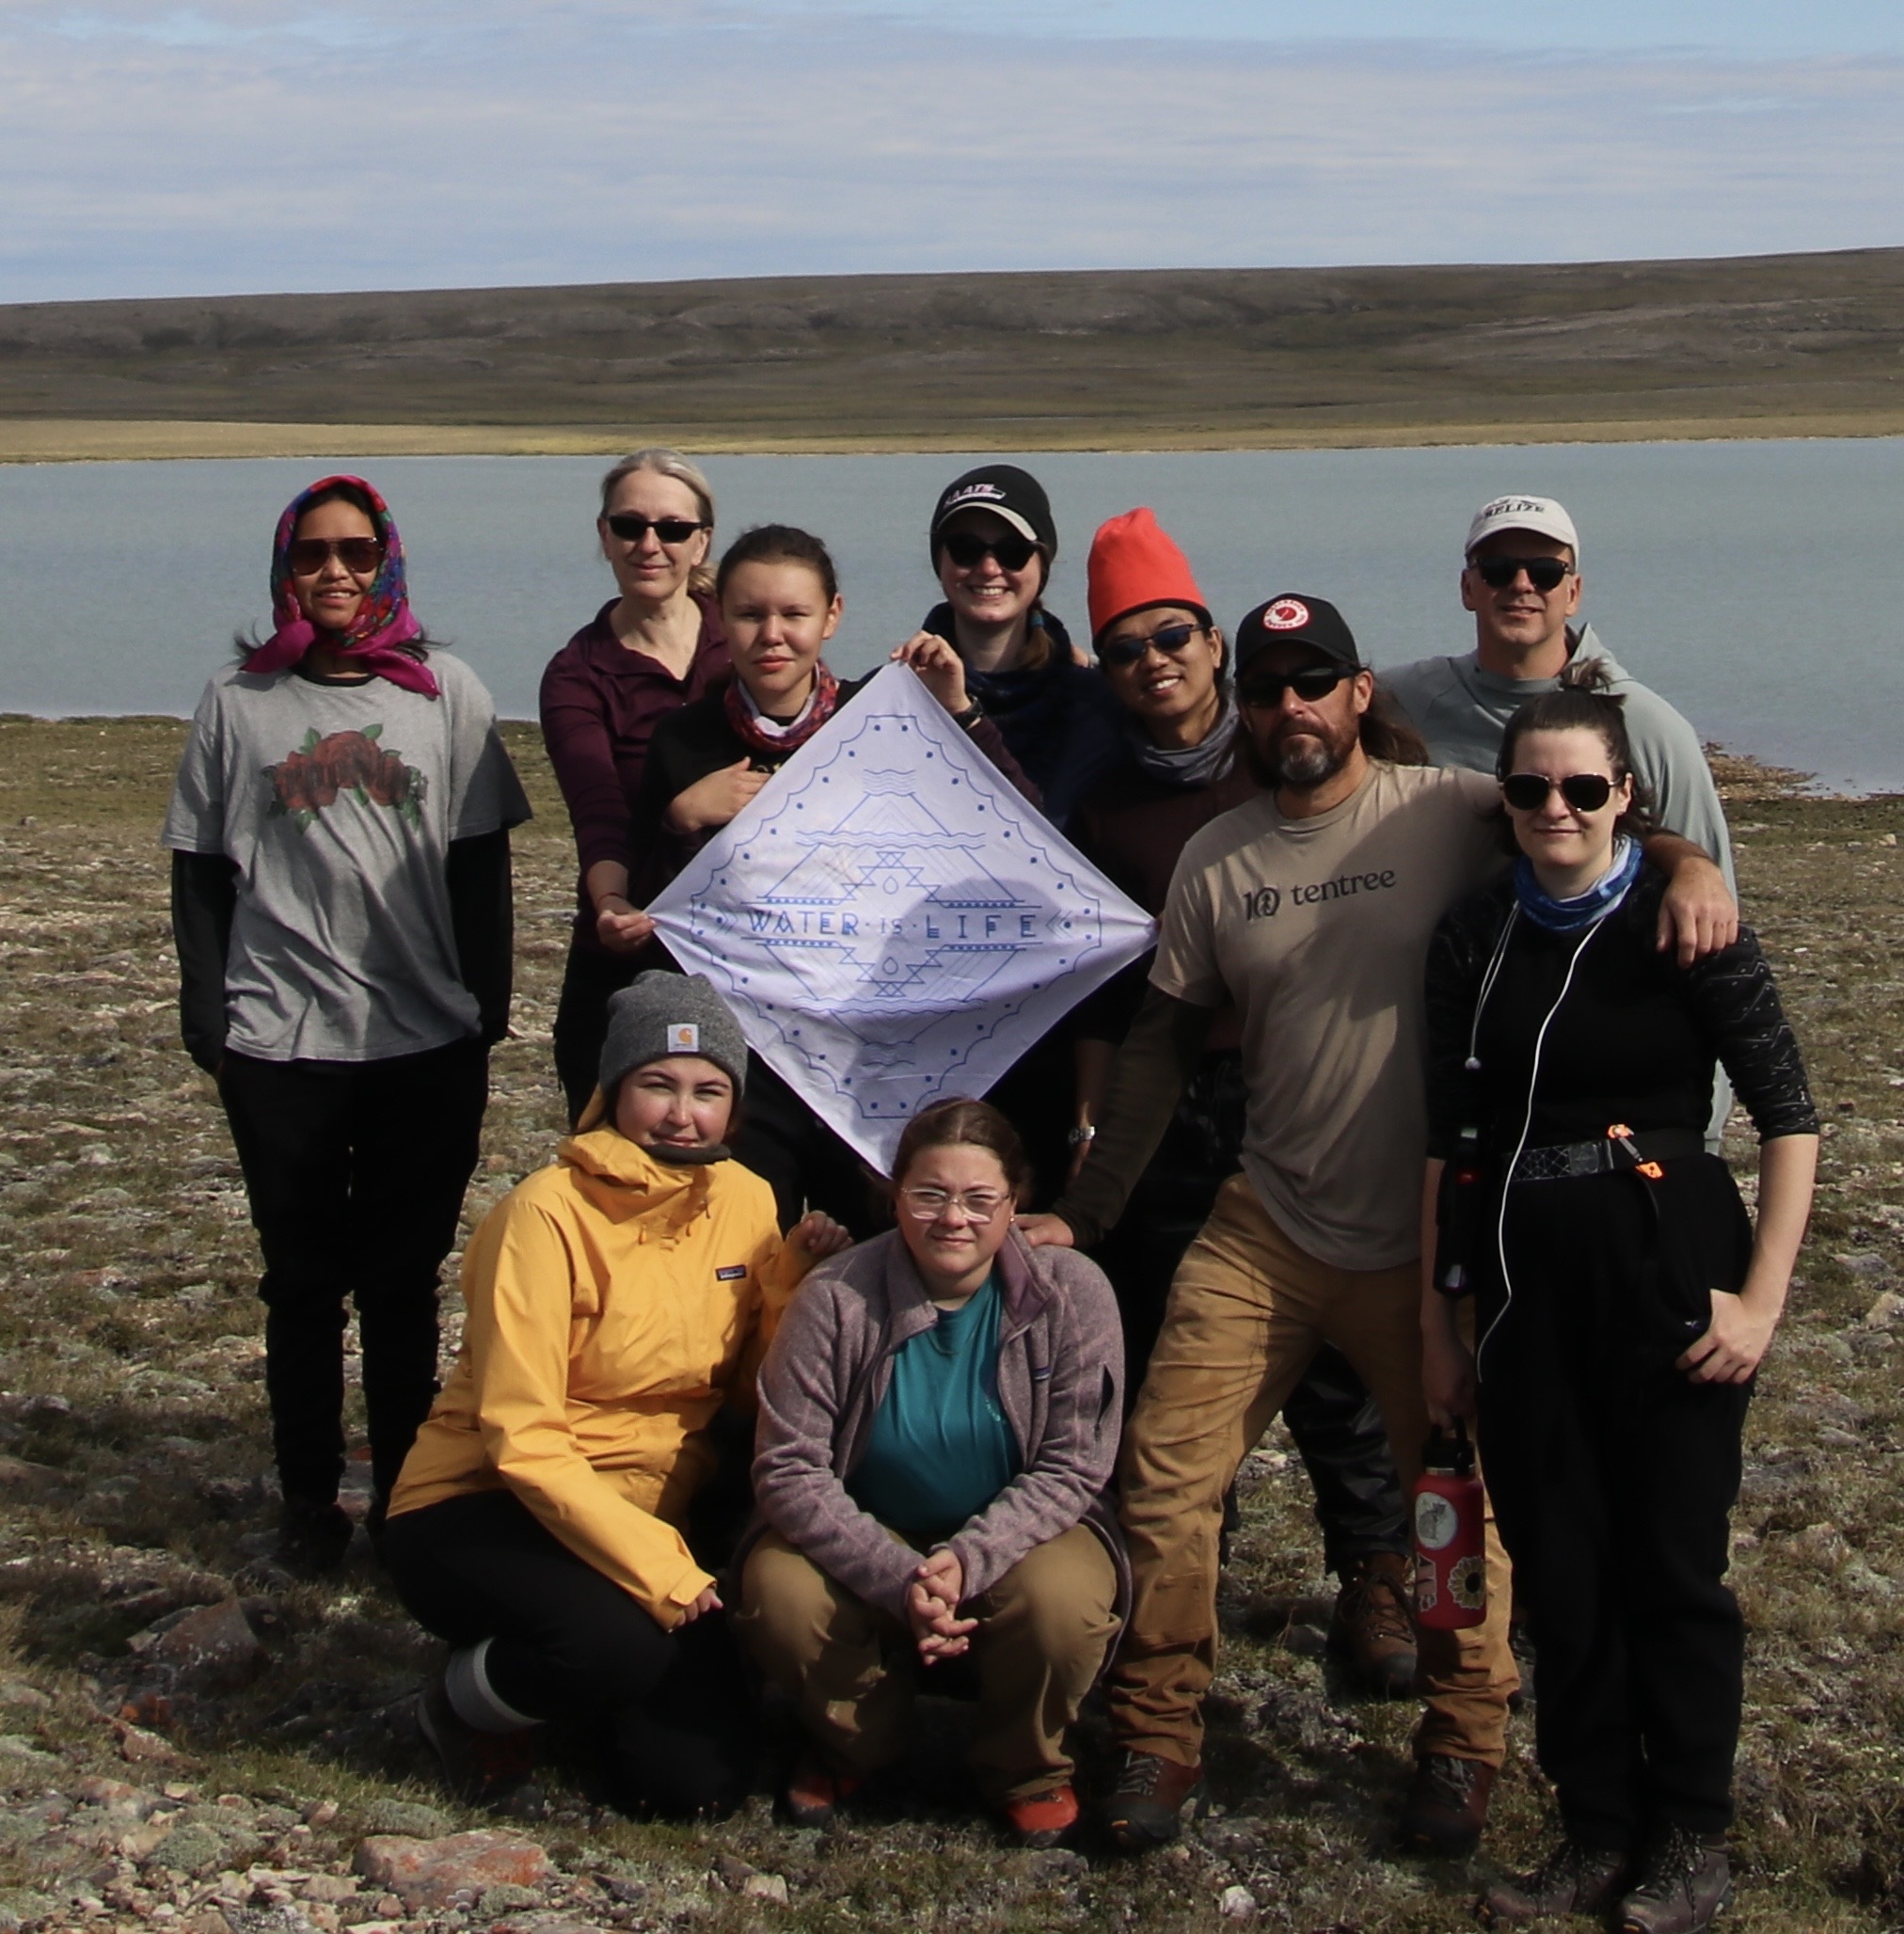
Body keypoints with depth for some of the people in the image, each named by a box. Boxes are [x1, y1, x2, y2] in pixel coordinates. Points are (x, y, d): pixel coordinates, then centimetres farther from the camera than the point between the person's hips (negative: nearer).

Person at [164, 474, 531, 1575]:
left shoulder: (447, 694, 4)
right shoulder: (239, 704, 5)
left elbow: (481, 867, 5)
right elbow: (201, 876, 6)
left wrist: (487, 1010, 0)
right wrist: (209, 1027, 0)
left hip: (428, 1043, 0)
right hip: (280, 1050, 0)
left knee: (405, 1283, 8)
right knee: (304, 1284, 6)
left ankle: (408, 1495, 20)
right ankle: (310, 1502, 17)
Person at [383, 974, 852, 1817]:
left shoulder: (744, 1201, 0)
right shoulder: (547, 1215, -18)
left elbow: (755, 1390, 5)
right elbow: (521, 1439, -20)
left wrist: (795, 1282, -12)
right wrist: (658, 1569, -26)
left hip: (646, 1517, 6)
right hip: (481, 1509, -6)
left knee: (700, 1782, -8)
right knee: (619, 1642, -35)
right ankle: (471, 1698, -1)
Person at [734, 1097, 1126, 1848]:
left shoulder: (1070, 1293, -14)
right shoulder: (837, 1298, -16)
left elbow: (1073, 1468, -14)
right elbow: (788, 1470, -17)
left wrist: (968, 1560, -30)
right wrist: (898, 1579, -30)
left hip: (1020, 1532, 0)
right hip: (870, 1538, 1)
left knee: (1062, 1600, -33)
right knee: (779, 1593, -29)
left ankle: (1027, 1769, 3)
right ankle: (854, 1744, 7)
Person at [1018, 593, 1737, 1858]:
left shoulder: (1447, 814, -7)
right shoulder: (1217, 860, 5)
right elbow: (1164, 1044, 9)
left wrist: (1686, 859, -33)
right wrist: (1084, 1214, 7)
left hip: (1429, 1240, -2)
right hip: (1265, 1232, 3)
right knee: (1166, 1476, -3)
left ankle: (1463, 1745, 30)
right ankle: (1159, 1739, 13)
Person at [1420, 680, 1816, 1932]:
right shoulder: (1474, 939, 6)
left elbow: (1791, 1117, -6)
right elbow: (1448, 1142, 10)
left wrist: (1761, 1299, -11)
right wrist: (1438, 1318, 8)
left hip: (1667, 1276, -4)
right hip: (1524, 1285, 4)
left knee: (1672, 1565, 3)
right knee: (1557, 1570, 8)